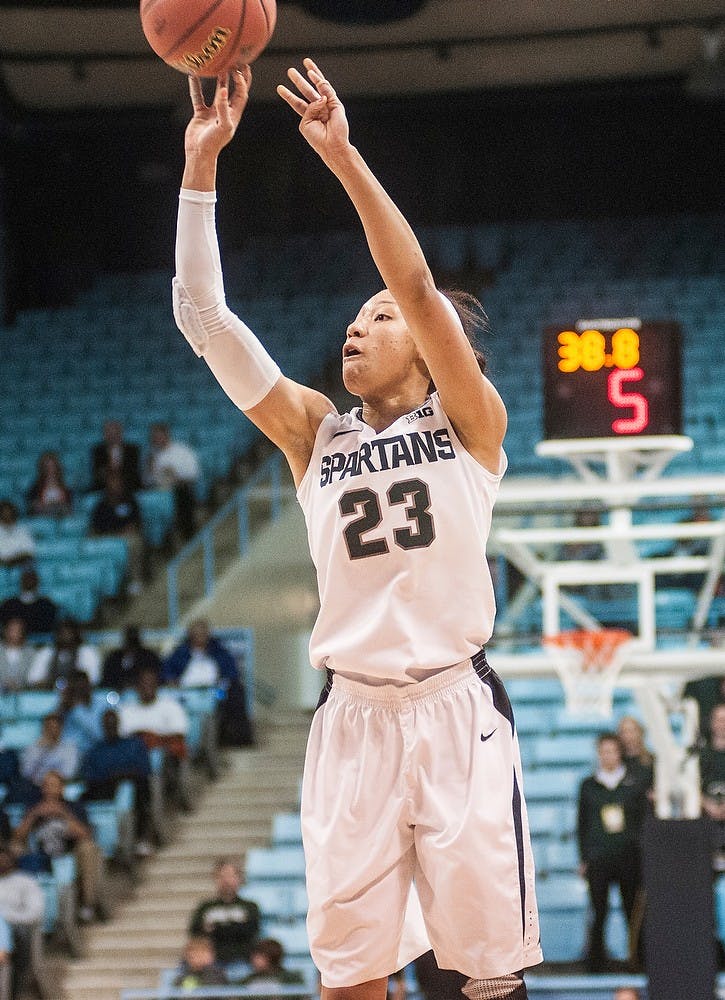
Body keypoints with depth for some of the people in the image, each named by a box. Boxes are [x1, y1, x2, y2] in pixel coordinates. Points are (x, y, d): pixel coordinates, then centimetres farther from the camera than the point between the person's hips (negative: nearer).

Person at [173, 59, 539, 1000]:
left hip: (456, 709, -3)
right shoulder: (315, 432, 11)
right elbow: (203, 316, 3)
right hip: (353, 715, 3)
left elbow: (416, 286, -13)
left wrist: (344, 156, -19)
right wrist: (201, 163, -4)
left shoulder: (469, 422, 2)